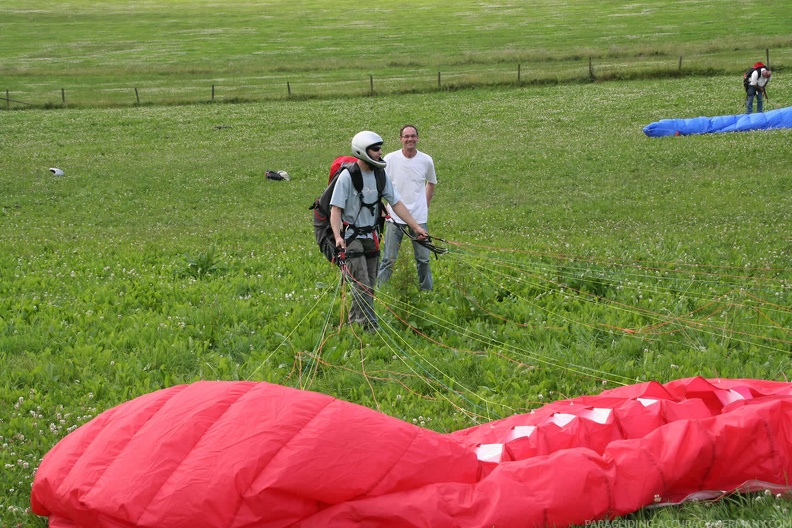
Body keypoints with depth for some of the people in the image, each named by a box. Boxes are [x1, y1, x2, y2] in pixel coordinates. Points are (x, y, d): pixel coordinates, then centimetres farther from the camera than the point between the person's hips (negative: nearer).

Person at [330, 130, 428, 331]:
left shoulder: (380, 175, 3)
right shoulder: (348, 176, -15)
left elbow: (396, 203, 6)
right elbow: (335, 209, -17)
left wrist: (416, 226, 0)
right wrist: (338, 237, -30)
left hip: (371, 237, 7)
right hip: (351, 237, -7)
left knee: (369, 285, 9)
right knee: (362, 285, -13)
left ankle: (354, 322, 21)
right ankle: (370, 327, -13)